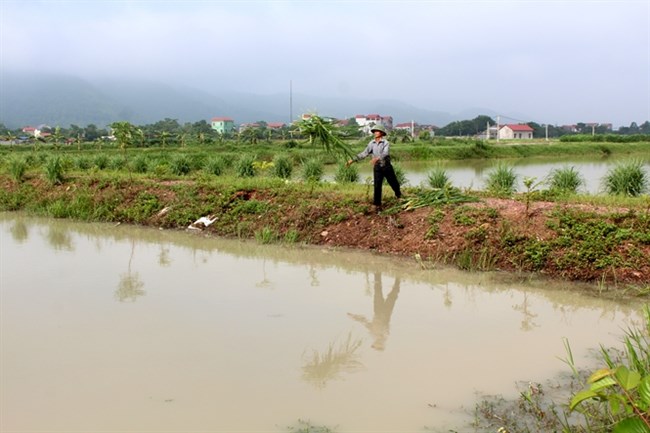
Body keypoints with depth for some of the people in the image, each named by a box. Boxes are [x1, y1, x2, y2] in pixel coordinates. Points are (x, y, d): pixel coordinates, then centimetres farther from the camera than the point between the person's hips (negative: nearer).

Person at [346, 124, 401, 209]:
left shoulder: (386, 143, -11)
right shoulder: (371, 143, 1)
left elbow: (385, 153, -28)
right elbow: (364, 153, 2)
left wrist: (377, 158, -48)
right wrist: (353, 160, -7)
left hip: (386, 166, -2)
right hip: (377, 167, 2)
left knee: (394, 183, 14)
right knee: (377, 186, -6)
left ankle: (398, 195, 43)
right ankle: (377, 205, -1)